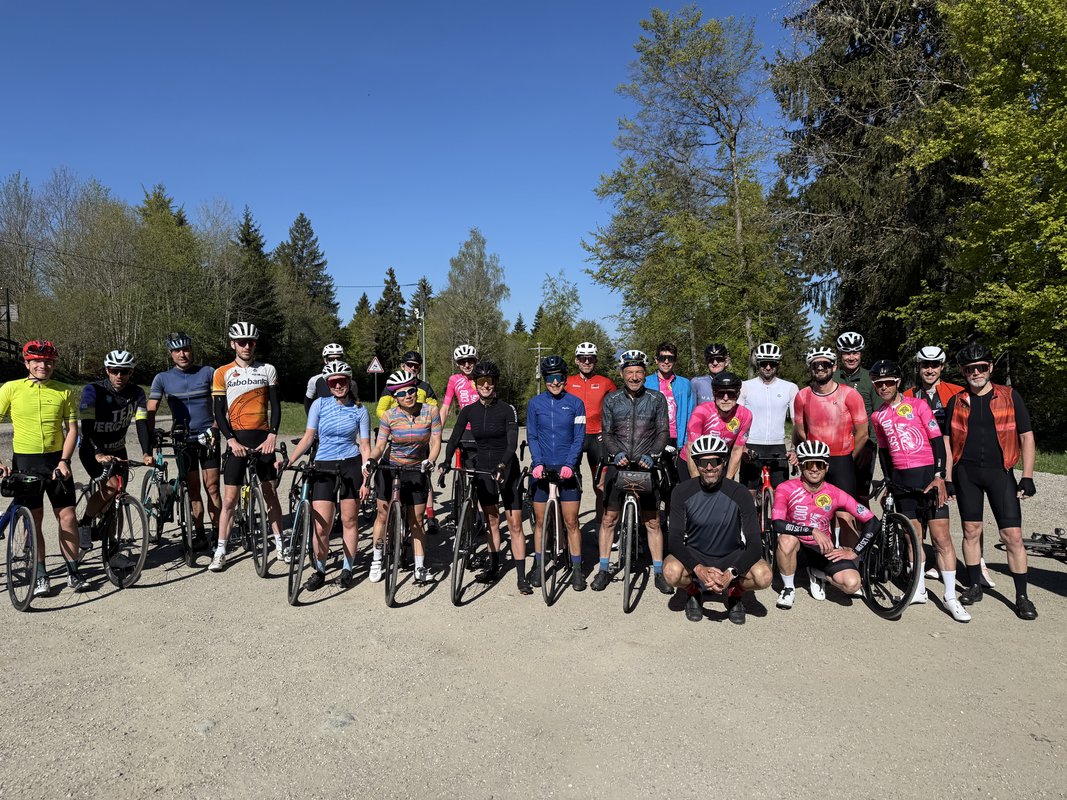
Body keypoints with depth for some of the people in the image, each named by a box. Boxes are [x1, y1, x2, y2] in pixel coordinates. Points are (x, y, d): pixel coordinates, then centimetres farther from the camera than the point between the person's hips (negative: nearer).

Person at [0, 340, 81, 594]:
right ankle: (40, 575, 17)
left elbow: (72, 429, 2)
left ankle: (73, 572, 12)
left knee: (67, 517, 0)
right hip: (25, 461, 0)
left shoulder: (65, 392, 2)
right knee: (33, 520, 6)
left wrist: (63, 461, -10)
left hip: (56, 461, 1)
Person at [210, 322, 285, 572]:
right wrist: (231, 440, -13)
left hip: (263, 438, 1)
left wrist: (272, 435, -10)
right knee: (229, 498, 0)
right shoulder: (222, 373, 1)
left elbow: (275, 405, 3)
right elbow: (219, 412, -1)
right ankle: (220, 551, 8)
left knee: (270, 493, 8)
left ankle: (279, 543, 19)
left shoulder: (267, 370, 5)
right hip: (237, 440, -1)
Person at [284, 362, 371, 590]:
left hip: (351, 466, 0)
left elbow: (365, 446, 0)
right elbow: (308, 437, 2)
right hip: (324, 467, 0)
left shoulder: (359, 411, 1)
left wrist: (366, 480, -6)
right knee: (321, 526, -5)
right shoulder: (320, 404, 1)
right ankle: (319, 571, 14)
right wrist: (288, 460, -11)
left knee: (349, 521, 6)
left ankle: (347, 569, 21)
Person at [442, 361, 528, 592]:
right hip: (483, 469, 4)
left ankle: (521, 577, 0)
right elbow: (454, 439, -3)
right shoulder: (469, 411, 1)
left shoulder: (507, 410, -10)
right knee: (491, 520, 14)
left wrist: (501, 466, -32)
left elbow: (512, 443, -17)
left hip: (507, 470, -3)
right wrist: (446, 462, -20)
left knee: (515, 524, -4)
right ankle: (493, 566, 28)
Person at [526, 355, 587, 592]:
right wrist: (537, 463, -11)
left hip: (567, 468, -1)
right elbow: (531, 436, 3)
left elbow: (579, 438, -1)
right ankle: (538, 565, 21)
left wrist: (569, 464, -14)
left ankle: (576, 568, 11)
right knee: (539, 520, 7)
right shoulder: (535, 403, 2)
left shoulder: (575, 403, 0)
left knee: (571, 521, 1)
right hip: (541, 468, 1)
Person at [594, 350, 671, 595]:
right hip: (618, 465, 1)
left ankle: (659, 572, 13)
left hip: (646, 466, -1)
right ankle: (604, 570, 16)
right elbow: (607, 433, 2)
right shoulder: (611, 400, 3)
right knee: (609, 518, 4)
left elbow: (663, 432, 0)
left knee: (652, 521, 2)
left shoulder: (657, 399, 2)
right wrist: (617, 453, -16)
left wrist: (651, 455, -15)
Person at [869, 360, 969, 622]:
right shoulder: (877, 416, 10)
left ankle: (950, 597, 1)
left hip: (928, 474, -4)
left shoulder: (917, 405, -2)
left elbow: (937, 441, -5)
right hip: (901, 479, 4)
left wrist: (939, 477, -12)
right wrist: (888, 482, 13)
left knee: (941, 536, -5)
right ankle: (919, 589, 18)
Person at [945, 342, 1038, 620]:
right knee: (971, 531, 8)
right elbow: (948, 442, 8)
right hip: (966, 472, 2)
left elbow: (1027, 437, 3)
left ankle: (1022, 596, 7)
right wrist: (948, 478, 3)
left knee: (1012, 535, -4)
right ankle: (975, 586, 20)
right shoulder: (956, 402, 6)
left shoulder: (1010, 397, 2)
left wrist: (1027, 477, -4)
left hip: (999, 471, -1)